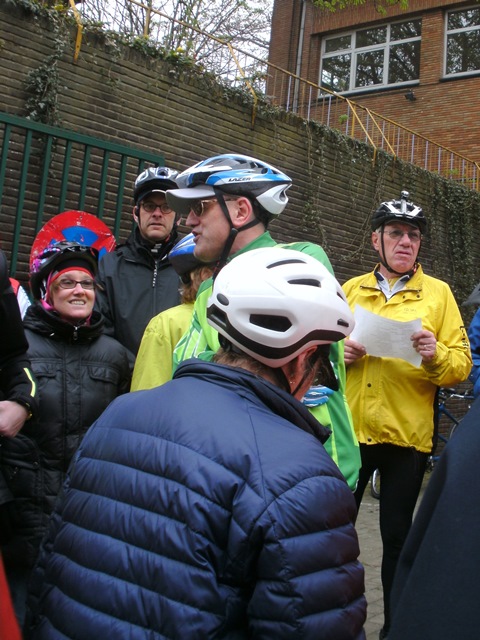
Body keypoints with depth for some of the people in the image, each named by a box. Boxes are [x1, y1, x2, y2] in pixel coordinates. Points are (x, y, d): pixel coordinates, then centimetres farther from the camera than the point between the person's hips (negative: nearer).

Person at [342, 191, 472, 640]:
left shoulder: (438, 293, 3)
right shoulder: (351, 290, 8)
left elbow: (461, 366, -1)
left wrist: (435, 355, -21)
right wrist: (340, 354, -8)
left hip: (407, 435, -2)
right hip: (351, 429, 2)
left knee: (397, 534, 10)